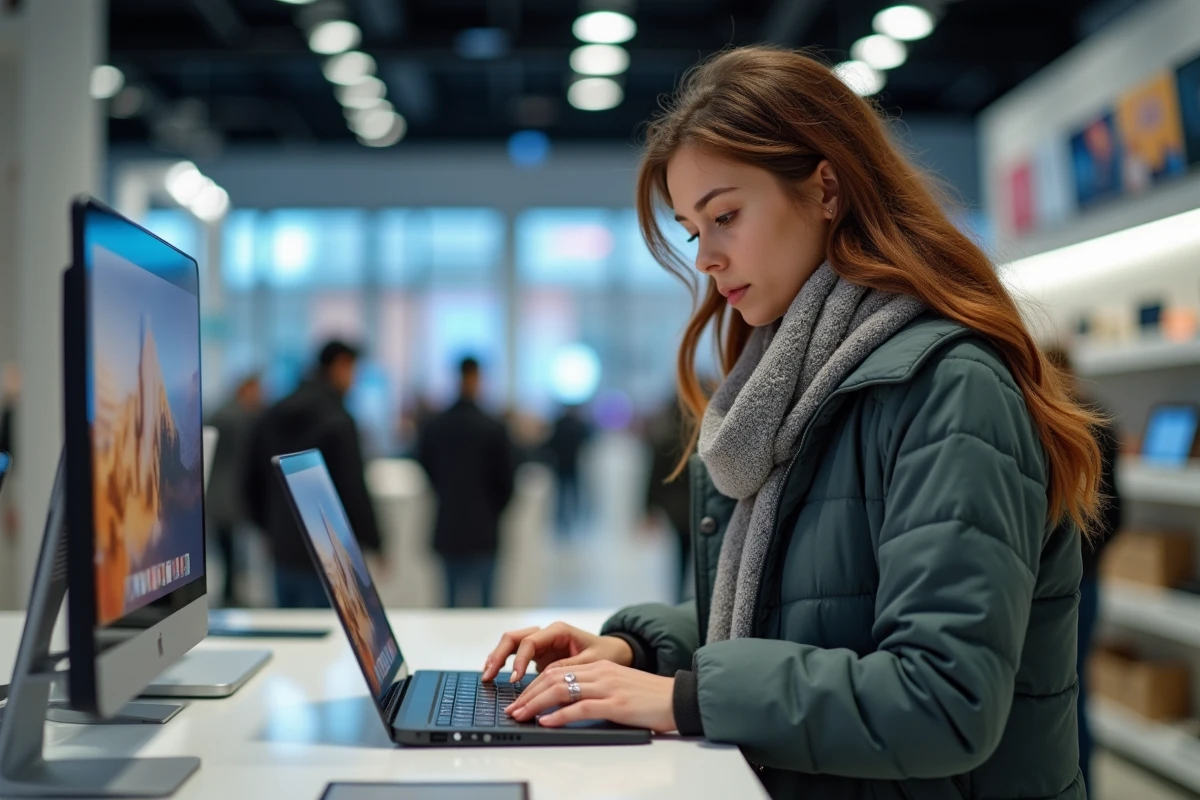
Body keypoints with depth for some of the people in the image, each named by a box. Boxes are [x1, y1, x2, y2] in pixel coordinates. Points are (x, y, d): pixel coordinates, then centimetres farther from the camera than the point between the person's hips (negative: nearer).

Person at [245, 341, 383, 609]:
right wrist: (374, 545, -6)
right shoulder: (338, 421, -14)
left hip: (283, 549, 7)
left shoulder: (271, 417, 9)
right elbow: (353, 490, -15)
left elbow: (253, 483, 14)